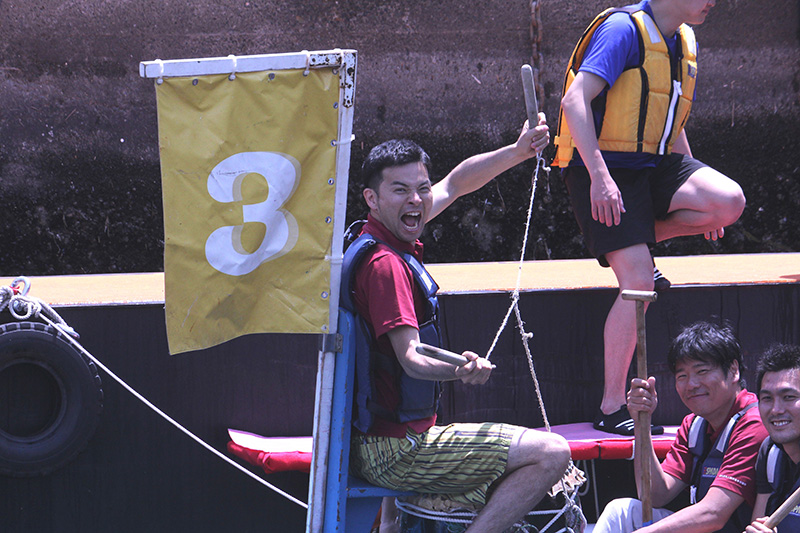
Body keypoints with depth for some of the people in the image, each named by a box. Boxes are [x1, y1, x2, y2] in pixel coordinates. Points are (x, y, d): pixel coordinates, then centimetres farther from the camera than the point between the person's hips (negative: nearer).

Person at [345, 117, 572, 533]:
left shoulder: (396, 237, 8)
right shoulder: (385, 264, -21)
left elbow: (455, 183, 23)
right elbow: (410, 357, -31)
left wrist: (518, 152, 16)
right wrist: (461, 371, -49)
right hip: (395, 449, -10)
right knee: (552, 453, -17)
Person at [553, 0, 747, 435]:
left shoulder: (684, 41, 13)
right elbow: (575, 101, -24)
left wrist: (695, 191, 23)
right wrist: (599, 176, -32)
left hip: (654, 164, 7)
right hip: (603, 169, -7)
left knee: (730, 201, -19)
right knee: (638, 283, -17)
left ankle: (646, 237, 7)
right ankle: (612, 410, -8)